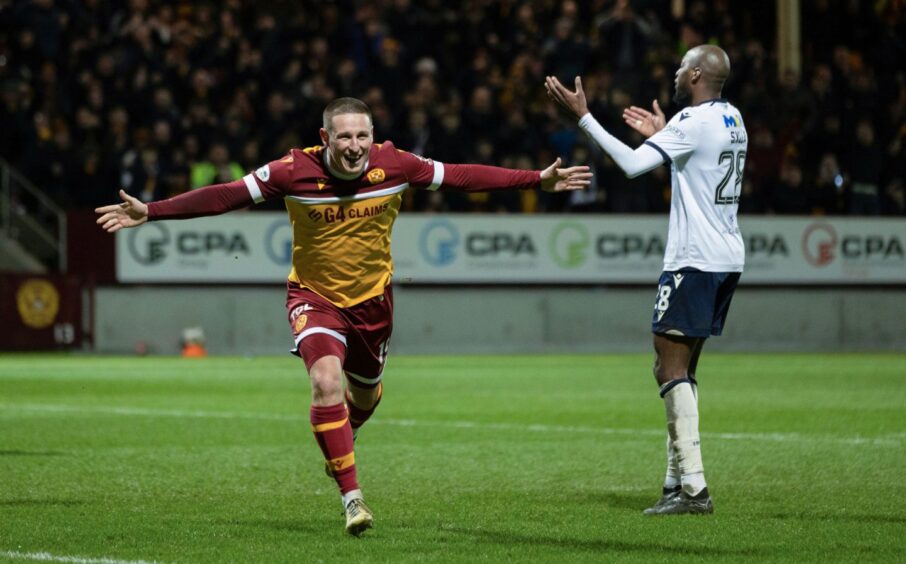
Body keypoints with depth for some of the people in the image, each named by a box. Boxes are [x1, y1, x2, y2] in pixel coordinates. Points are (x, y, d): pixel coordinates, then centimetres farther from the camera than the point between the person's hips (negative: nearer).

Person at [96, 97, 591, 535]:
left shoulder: (393, 165, -16)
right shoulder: (294, 171, -21)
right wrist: (150, 212, -23)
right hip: (313, 295, -3)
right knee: (327, 379, -26)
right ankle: (352, 498, -19)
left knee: (366, 395, 18)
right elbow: (224, 196, -18)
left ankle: (339, 440, 56)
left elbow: (462, 176, -7)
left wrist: (538, 180, -6)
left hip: (372, 298, 3)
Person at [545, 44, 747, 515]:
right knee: (682, 367, 13)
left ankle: (693, 486, -16)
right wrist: (663, 134, 30)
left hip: (694, 260, -9)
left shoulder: (693, 122, -14)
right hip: (727, 259, 9)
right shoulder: (732, 120, 13)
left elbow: (633, 164, -19)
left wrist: (583, 115, -15)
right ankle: (677, 480, 12)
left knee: (671, 366, -9)